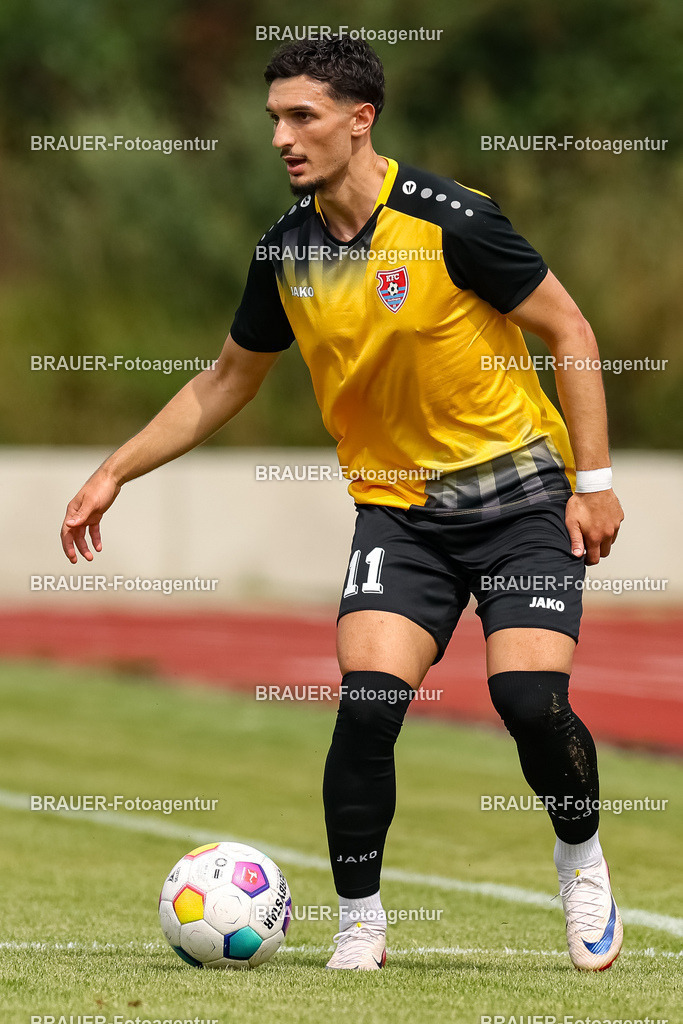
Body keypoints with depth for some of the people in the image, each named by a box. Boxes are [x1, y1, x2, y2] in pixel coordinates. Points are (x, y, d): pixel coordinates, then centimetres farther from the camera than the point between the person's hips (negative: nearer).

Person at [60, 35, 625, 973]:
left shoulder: (446, 220, -17)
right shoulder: (286, 250, -1)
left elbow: (569, 331, -8)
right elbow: (226, 382, 15)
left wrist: (593, 479, -11)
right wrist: (116, 472, 11)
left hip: (520, 489, -3)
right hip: (397, 506, 4)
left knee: (532, 699, -16)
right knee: (368, 703, -16)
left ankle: (583, 866, 14)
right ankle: (360, 926, 0)